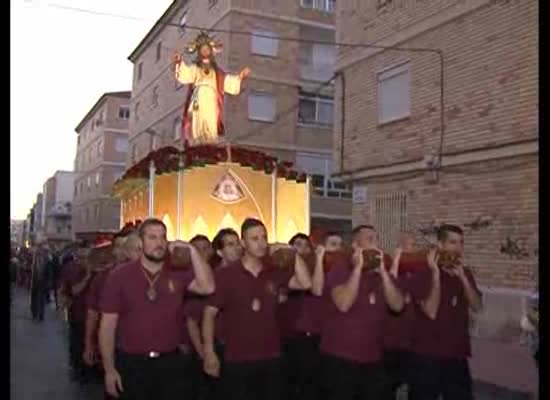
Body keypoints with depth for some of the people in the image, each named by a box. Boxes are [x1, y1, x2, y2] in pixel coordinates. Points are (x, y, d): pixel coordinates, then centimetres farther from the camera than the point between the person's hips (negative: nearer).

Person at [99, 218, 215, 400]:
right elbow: (108, 325, -3)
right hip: (131, 363, -1)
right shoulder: (119, 275, -4)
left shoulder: (179, 273, 1)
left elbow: (207, 287, -16)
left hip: (171, 362, 2)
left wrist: (192, 251, -17)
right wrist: (109, 369, -5)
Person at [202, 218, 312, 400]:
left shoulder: (275, 271, 4)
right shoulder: (225, 274, -8)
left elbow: (305, 283, -6)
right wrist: (209, 352, -9)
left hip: (271, 358, 4)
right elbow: (210, 312, -5)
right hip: (237, 360, -4)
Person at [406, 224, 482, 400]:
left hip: (457, 354, 5)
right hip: (427, 355, -5)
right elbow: (431, 312, -20)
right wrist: (436, 274, -24)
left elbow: (476, 306, -5)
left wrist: (462, 277, -17)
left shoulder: (465, 274, 7)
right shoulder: (423, 275, -10)